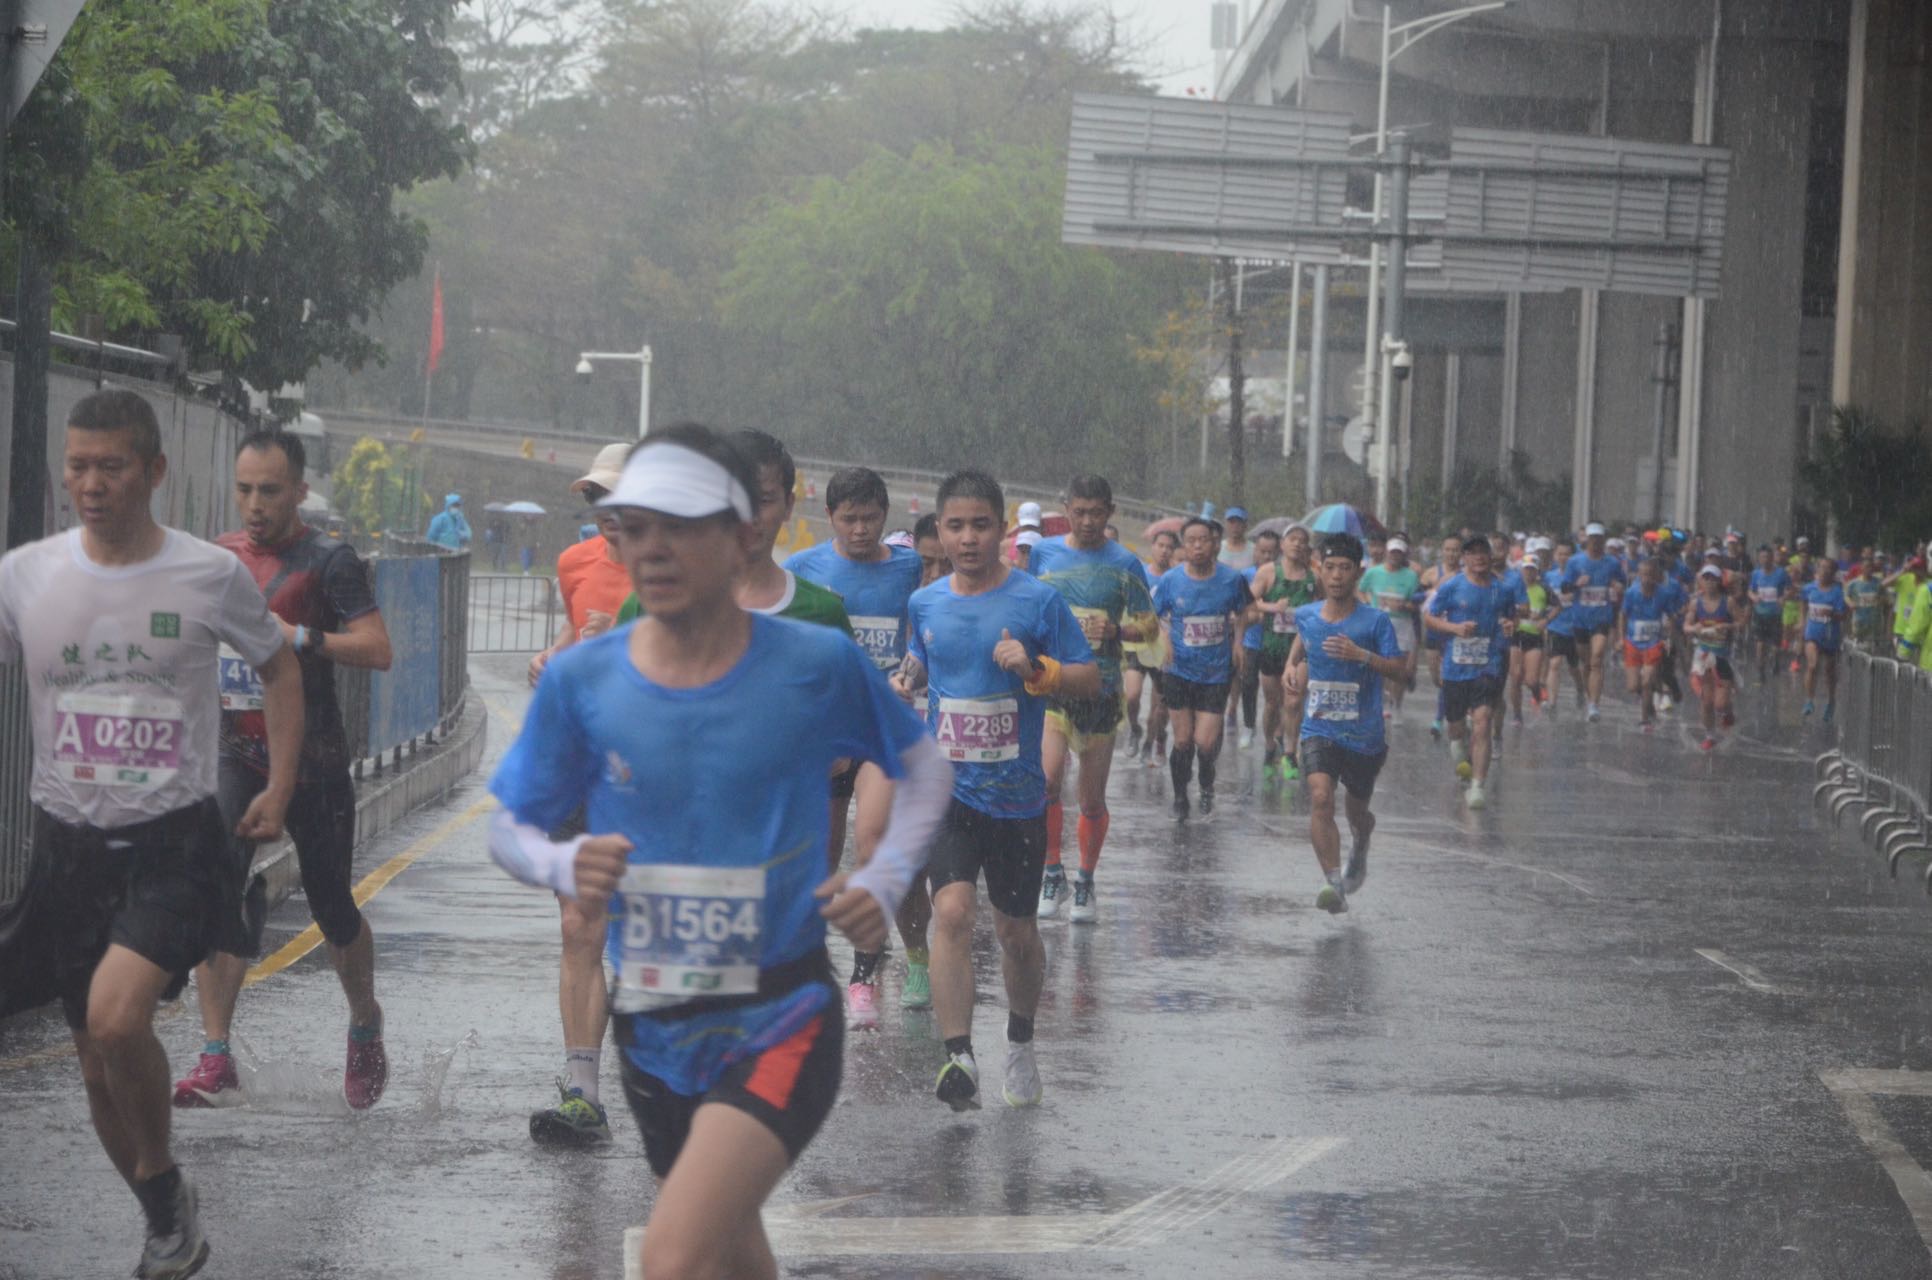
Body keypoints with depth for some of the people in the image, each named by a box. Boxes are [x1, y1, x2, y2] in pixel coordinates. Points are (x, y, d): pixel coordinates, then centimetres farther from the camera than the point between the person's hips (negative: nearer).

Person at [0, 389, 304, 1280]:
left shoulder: (211, 575, -4)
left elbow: (278, 668, 13)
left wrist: (280, 786, 5)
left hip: (174, 842, -3)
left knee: (116, 1016, -26)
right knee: (98, 1061, 8)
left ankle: (163, 1185, -1)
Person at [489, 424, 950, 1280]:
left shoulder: (818, 665, -9)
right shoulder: (581, 679, -4)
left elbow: (924, 768, 9)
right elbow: (509, 827, 6)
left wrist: (885, 880, -7)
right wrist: (564, 866, -16)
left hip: (780, 1022, -4)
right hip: (652, 1030, 4)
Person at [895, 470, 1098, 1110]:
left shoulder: (1038, 601, -6)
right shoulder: (925, 602, 4)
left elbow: (1090, 680, -3)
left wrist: (1035, 668, -21)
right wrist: (902, 683, 2)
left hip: (1017, 796, -1)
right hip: (947, 788, 1)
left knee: (1017, 933, 12)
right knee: (952, 912, -19)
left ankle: (1020, 1045, 37)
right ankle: (959, 1058, -24)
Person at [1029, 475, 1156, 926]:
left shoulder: (1124, 564, 1)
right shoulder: (1044, 553, 5)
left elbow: (1149, 625, 3)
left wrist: (1116, 630, -15)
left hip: (1101, 688, 0)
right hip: (1050, 683, 0)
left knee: (1093, 799, 6)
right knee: (1048, 779, -20)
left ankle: (1086, 883, 23)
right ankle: (1052, 875, -5)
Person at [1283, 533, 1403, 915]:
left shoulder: (1375, 621, -10)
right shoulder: (1305, 616, 2)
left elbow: (1401, 670, -13)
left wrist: (1362, 655, -27)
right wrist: (1294, 664, 10)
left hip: (1364, 736, -1)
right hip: (1319, 730, 1)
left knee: (1358, 811, 17)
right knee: (1320, 798, -24)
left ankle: (1359, 853, 53)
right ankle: (1333, 883, -29)